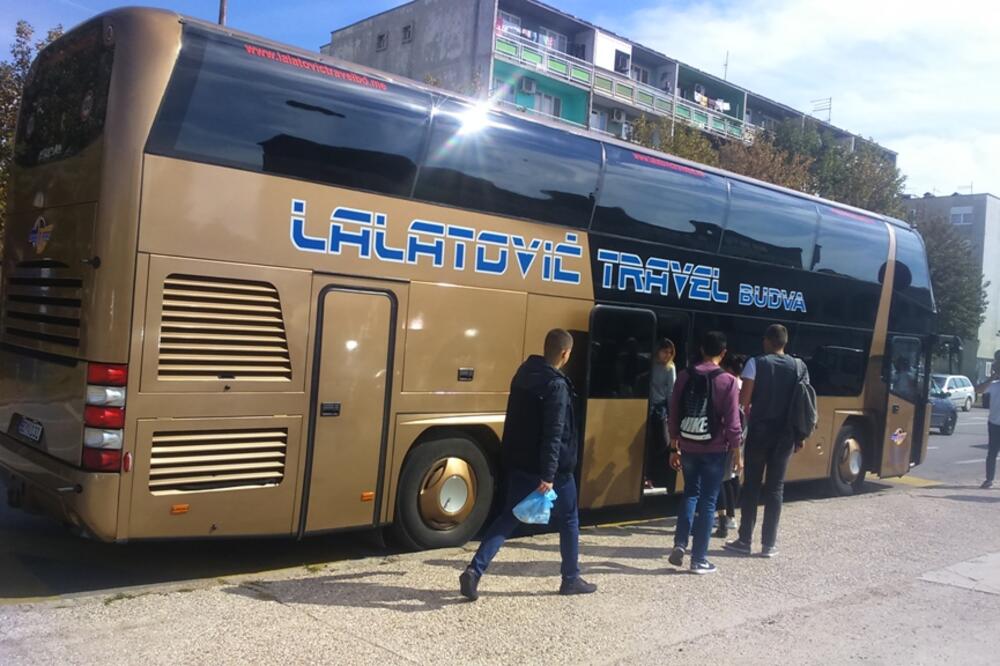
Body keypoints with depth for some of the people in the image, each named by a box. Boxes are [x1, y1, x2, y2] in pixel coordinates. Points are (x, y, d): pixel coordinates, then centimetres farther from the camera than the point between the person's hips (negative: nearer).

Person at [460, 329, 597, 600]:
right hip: (553, 468, -7)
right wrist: (548, 475, -25)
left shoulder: (524, 373, 7)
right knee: (568, 521, 12)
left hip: (519, 463, 7)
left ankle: (474, 571, -3)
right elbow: (553, 434, -24)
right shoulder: (556, 385, -19)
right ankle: (571, 579, 23)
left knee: (508, 518, 10)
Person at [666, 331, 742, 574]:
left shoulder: (685, 376, 1)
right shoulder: (728, 381, -10)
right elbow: (732, 422, -10)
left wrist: (674, 447, 14)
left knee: (691, 494, 20)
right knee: (707, 501, 6)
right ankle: (699, 559, 10)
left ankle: (680, 543, 5)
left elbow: (674, 415, 5)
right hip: (715, 450, -3)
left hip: (688, 447, 3)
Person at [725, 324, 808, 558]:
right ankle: (769, 544, 10)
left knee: (751, 486, 6)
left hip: (759, 431, -3)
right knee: (775, 488, 8)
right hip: (785, 434, 3)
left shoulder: (756, 363, -6)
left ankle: (745, 541, 9)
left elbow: (743, 400, -13)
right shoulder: (799, 367, 5)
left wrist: (749, 414, 4)